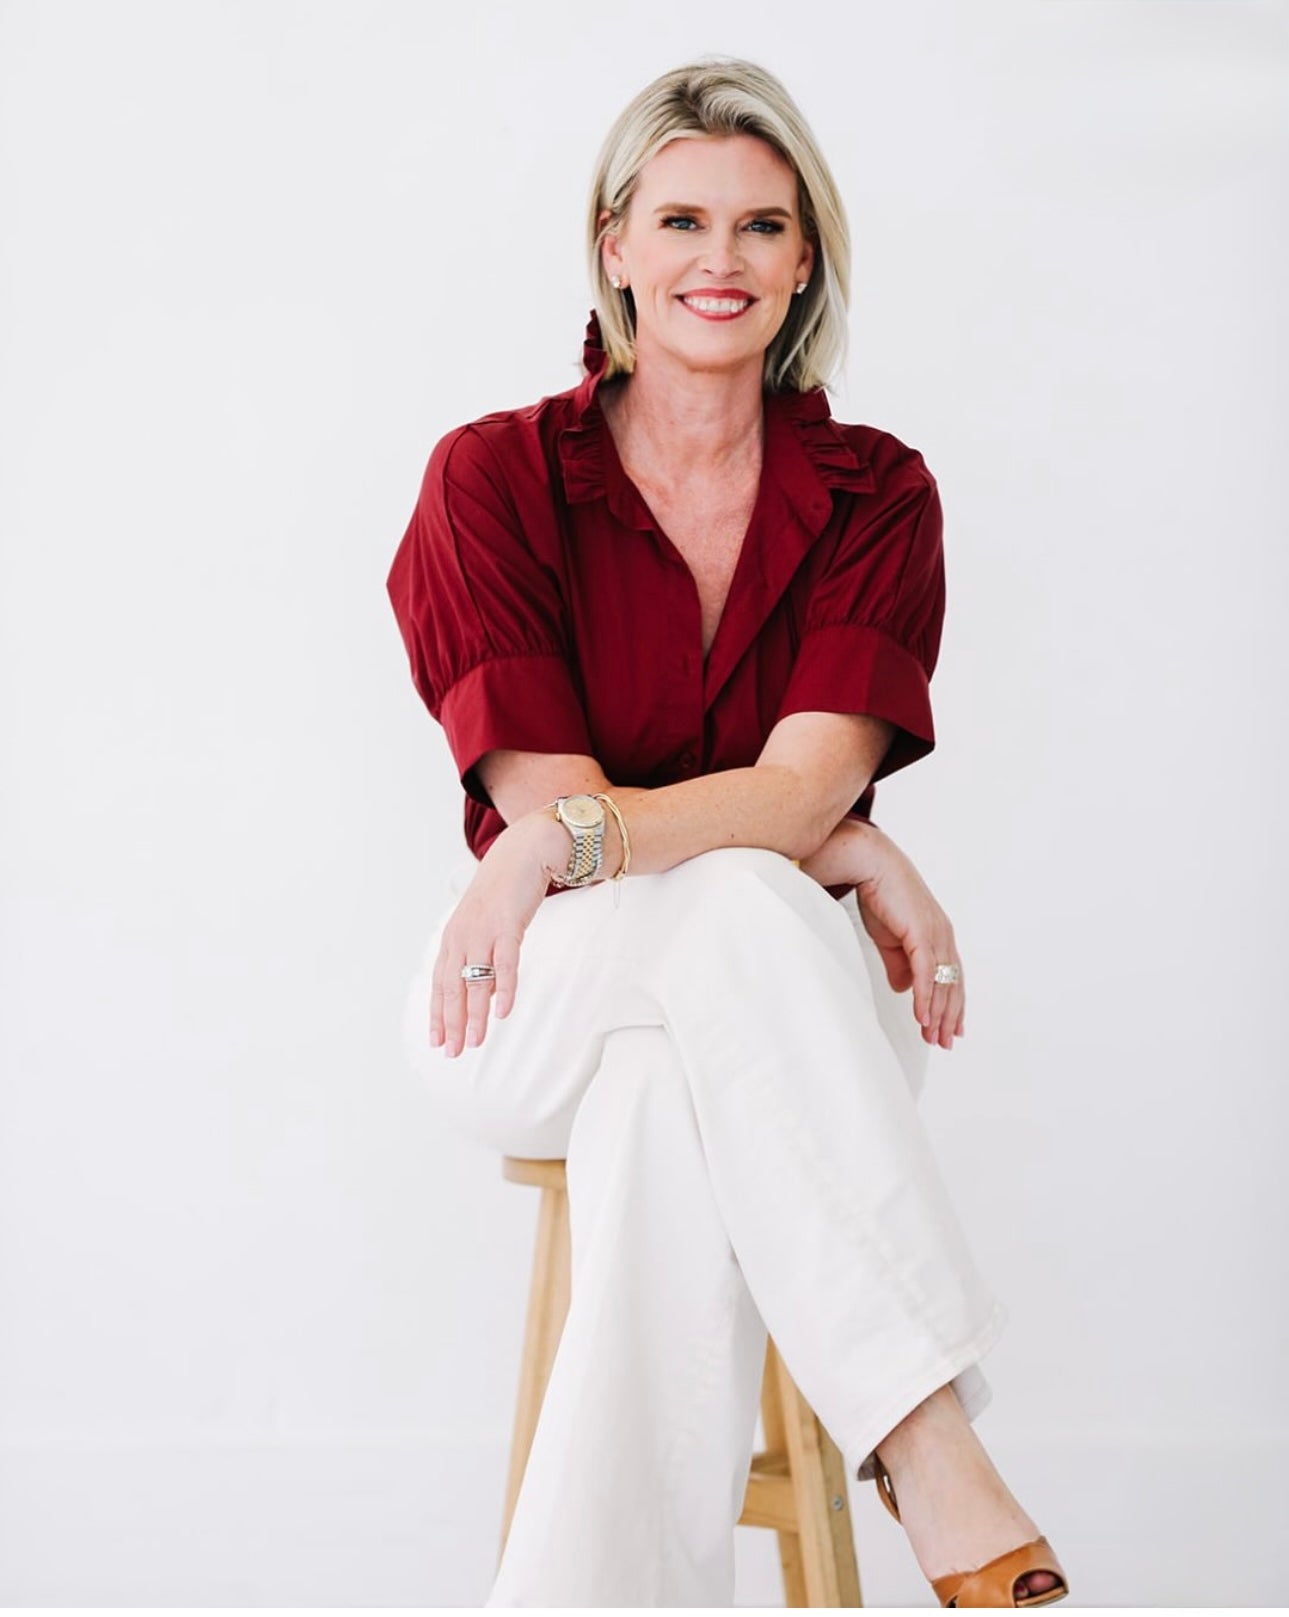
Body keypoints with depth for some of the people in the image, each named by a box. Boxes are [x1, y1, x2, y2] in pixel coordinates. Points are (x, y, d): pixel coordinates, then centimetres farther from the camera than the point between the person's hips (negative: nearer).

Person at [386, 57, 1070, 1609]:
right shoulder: (492, 476, -1)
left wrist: (579, 837, -30)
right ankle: (925, 1438, -41)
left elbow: (811, 780, -12)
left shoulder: (876, 494, 3)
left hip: (775, 1007, 1)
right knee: (744, 912, -36)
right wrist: (839, 850, -19)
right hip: (541, 1004, -1)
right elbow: (535, 799, -10)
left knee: (667, 1101, -37)